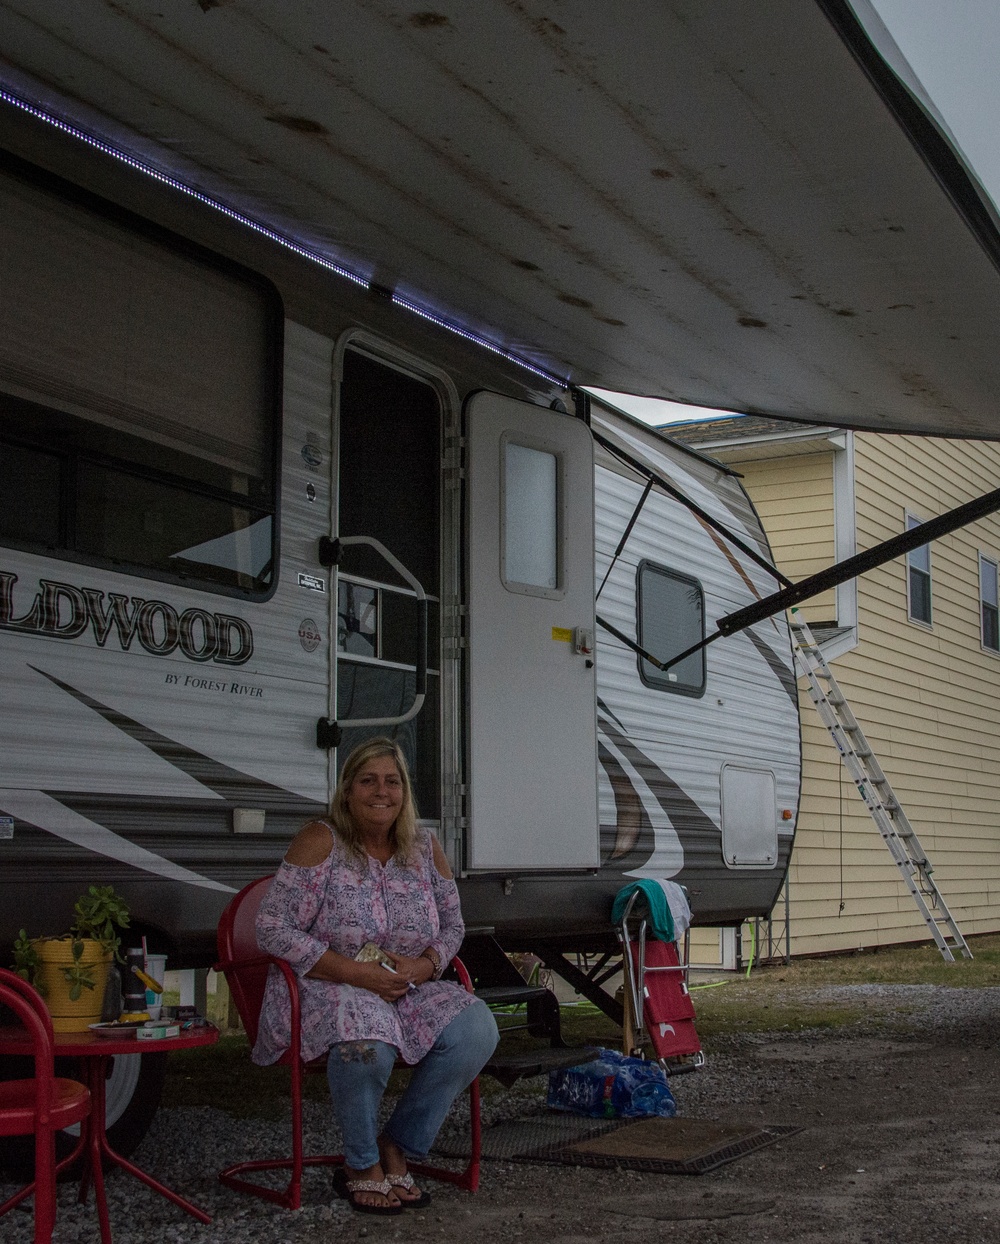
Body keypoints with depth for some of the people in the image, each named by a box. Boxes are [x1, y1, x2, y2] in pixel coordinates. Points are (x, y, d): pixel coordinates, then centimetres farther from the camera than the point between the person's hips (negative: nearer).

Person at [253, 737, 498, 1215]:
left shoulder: (424, 847, 6)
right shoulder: (320, 842, -9)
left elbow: (452, 926, 15)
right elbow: (272, 929, -15)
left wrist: (423, 966, -10)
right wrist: (357, 973, -21)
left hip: (405, 991, 6)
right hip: (322, 990, -5)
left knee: (476, 1029, -20)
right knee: (368, 1041, -38)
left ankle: (395, 1148, -2)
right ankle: (362, 1166, -9)